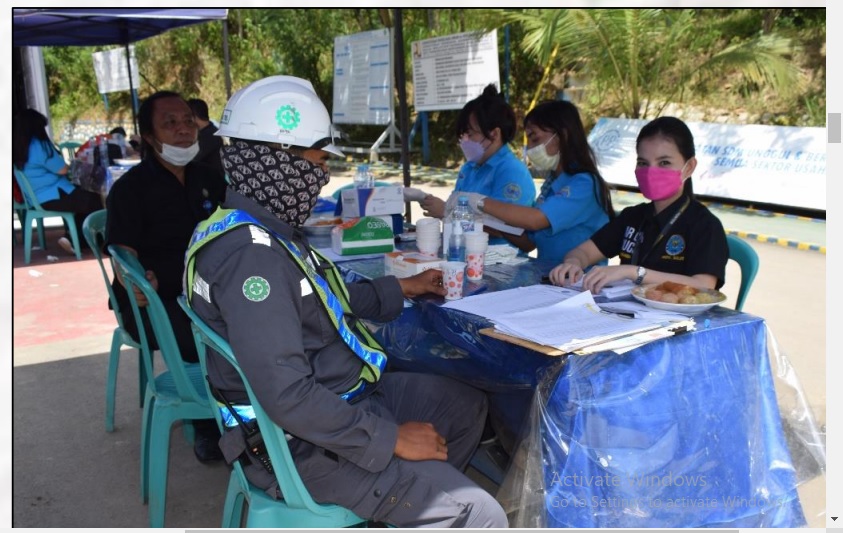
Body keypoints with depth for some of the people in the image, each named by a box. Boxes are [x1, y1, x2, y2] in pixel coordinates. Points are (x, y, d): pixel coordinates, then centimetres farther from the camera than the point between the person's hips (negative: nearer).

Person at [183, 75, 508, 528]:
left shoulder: (263, 228, 6)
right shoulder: (250, 253, -27)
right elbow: (286, 395, -32)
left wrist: (401, 289, 26)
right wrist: (390, 440, -23)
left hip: (342, 396, 10)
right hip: (304, 445, -10)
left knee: (467, 404, 20)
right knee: (478, 515, -15)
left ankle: (415, 500, 29)